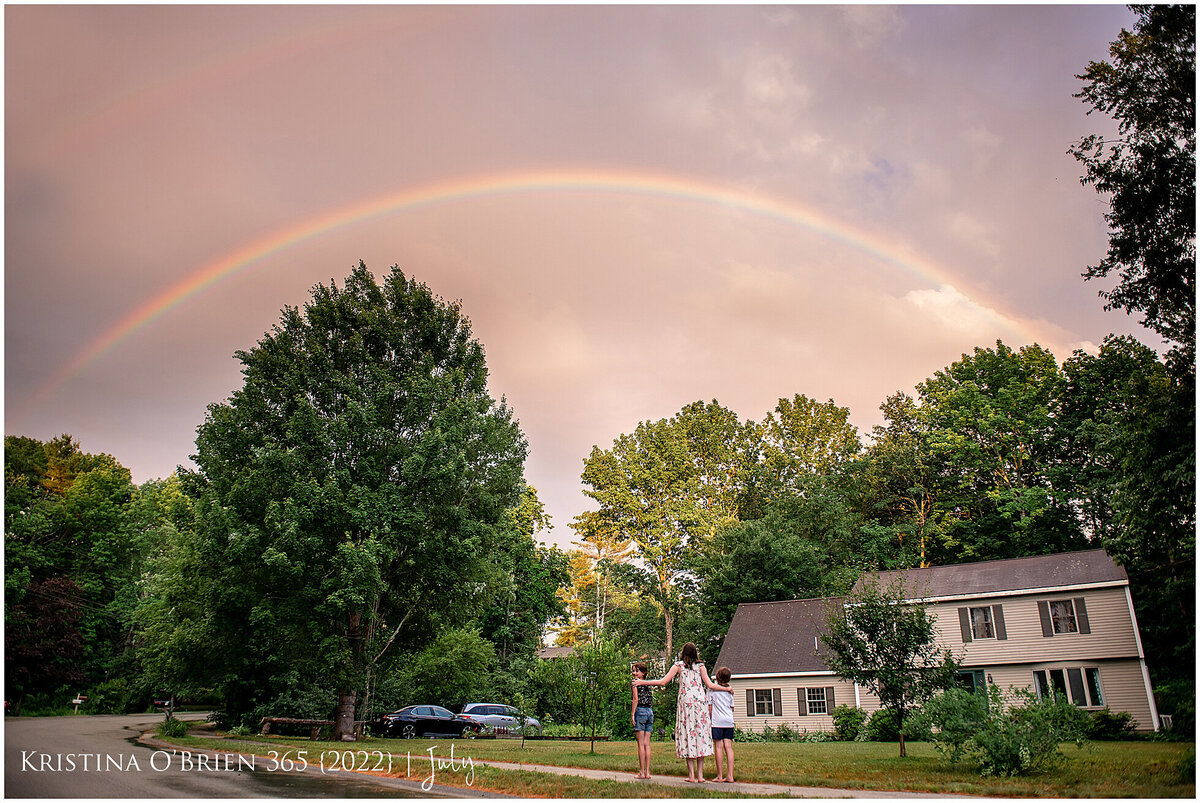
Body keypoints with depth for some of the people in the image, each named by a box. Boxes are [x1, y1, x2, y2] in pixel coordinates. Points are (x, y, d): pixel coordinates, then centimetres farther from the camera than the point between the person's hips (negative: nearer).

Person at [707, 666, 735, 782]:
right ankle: (730, 776, 1)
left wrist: (708, 720, 6)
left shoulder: (712, 689, -3)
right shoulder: (730, 690, 10)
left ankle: (720, 776, 0)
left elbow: (710, 707, -2)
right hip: (729, 721, 4)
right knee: (728, 747, 3)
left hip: (717, 721, -4)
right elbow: (732, 707, 16)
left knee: (718, 747, -2)